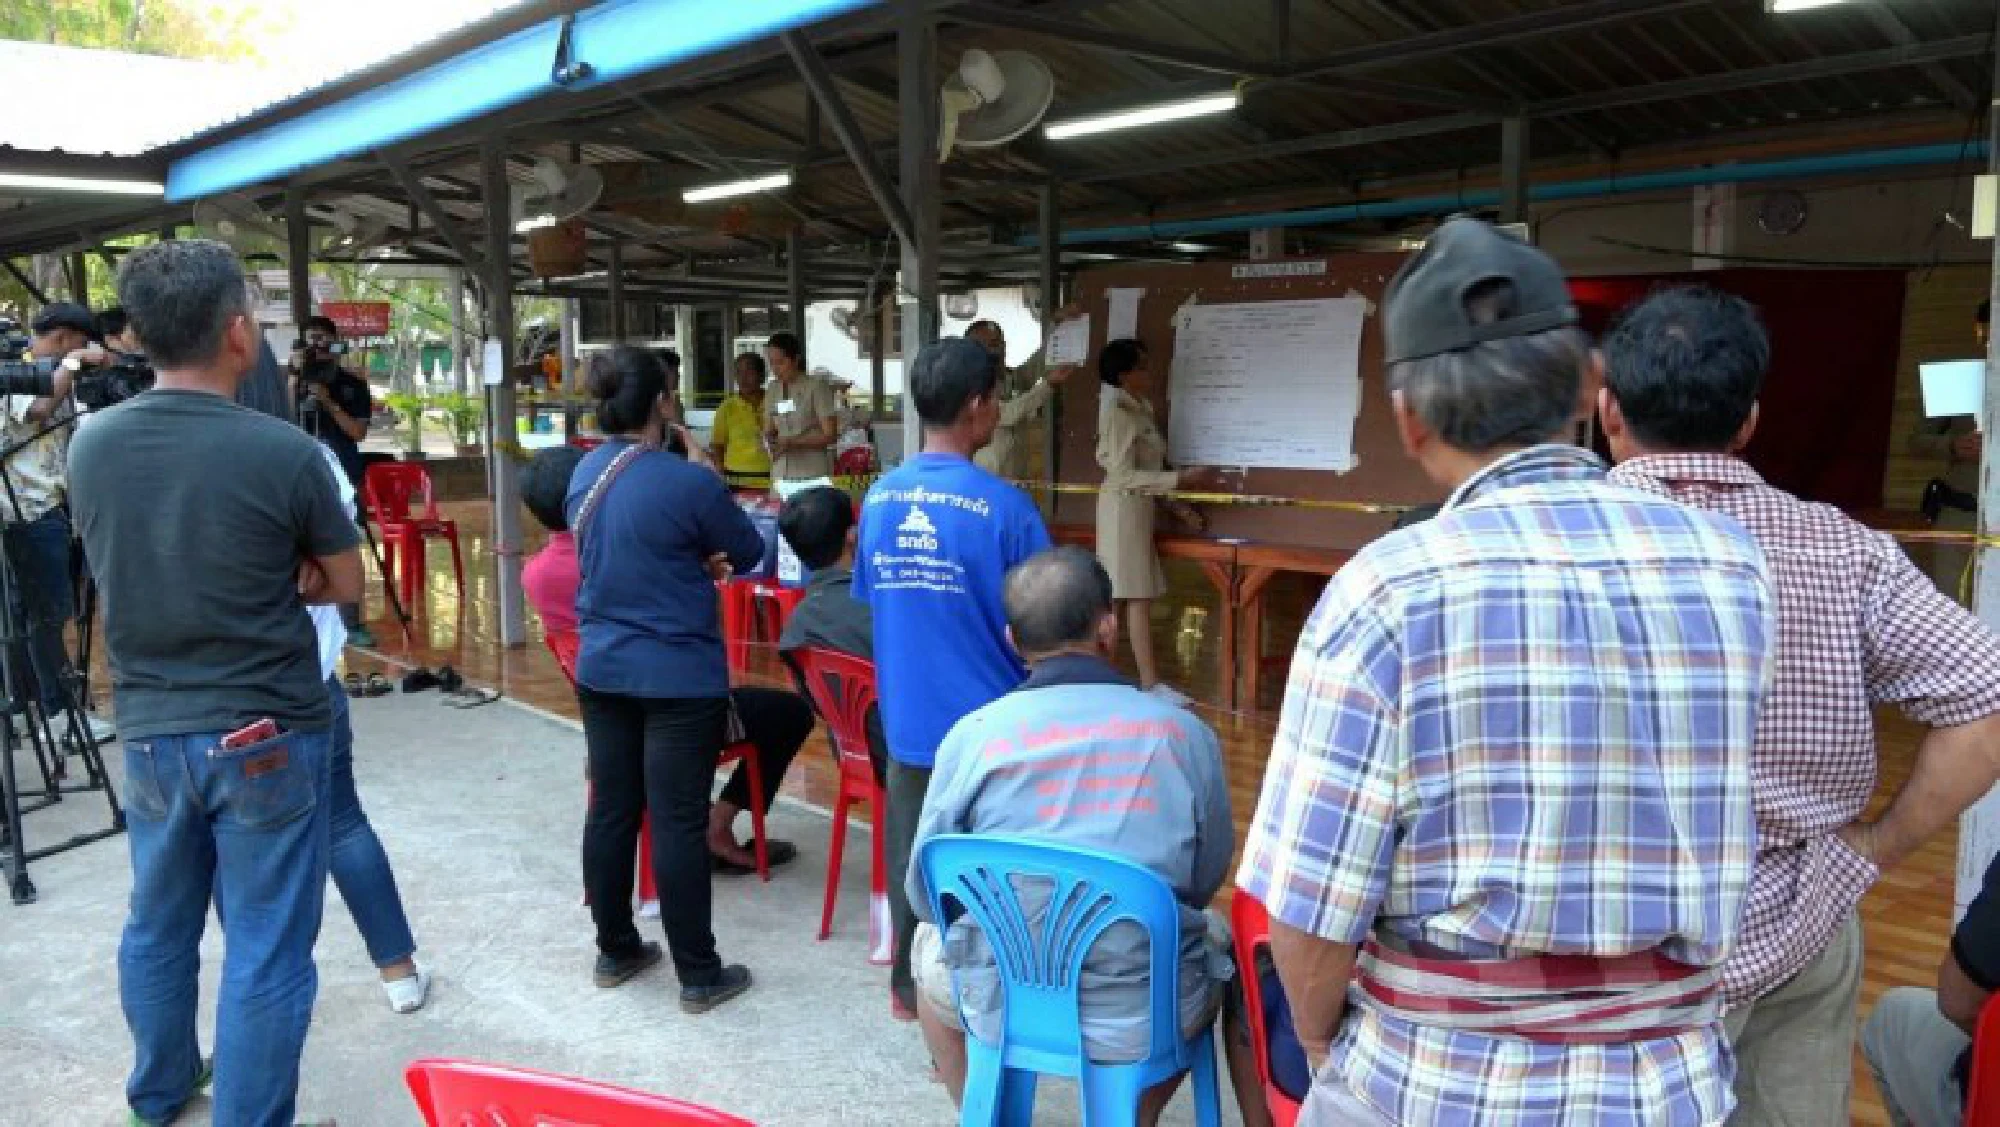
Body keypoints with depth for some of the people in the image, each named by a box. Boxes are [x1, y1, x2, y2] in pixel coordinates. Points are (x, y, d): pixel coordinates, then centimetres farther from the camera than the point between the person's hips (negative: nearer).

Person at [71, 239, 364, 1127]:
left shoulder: (90, 445, -4)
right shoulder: (283, 452, -18)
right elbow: (344, 585, -5)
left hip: (149, 730, 6)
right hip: (266, 734, -5)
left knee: (157, 927, 23)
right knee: (265, 954, 6)